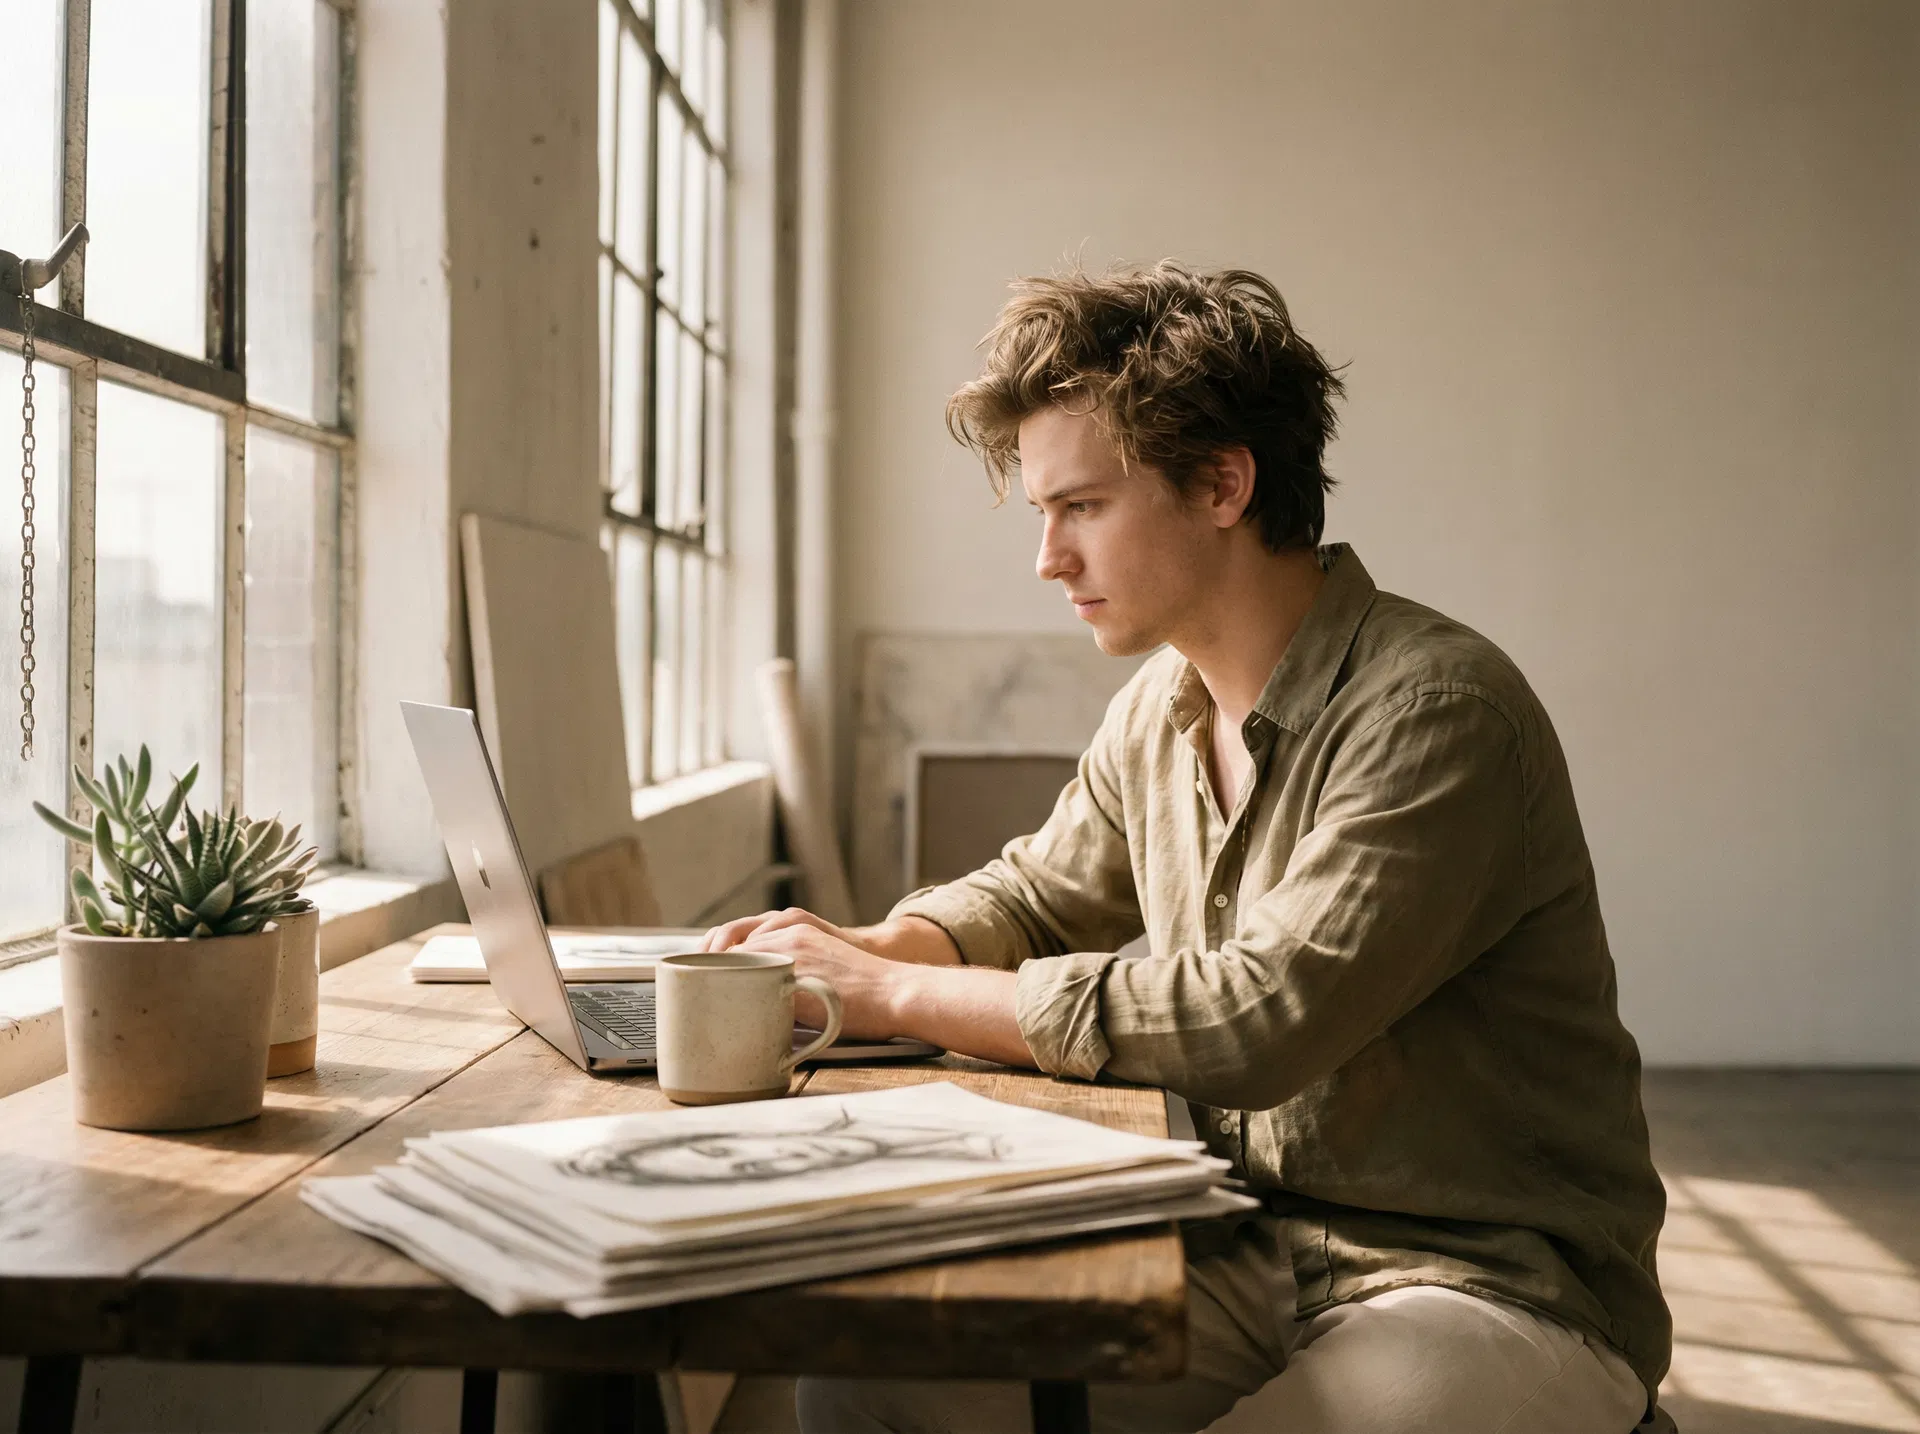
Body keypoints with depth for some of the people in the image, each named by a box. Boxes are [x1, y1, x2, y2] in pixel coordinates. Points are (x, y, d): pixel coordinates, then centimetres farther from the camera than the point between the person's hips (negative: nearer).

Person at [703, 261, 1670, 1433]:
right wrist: (865, 948, -1)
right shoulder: (1161, 712, 6)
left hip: (1492, 1289, -6)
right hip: (1255, 1259, 7)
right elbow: (1035, 896, 21)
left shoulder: (1435, 711, -19)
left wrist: (902, 996, -21)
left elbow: (1258, 1020, -27)